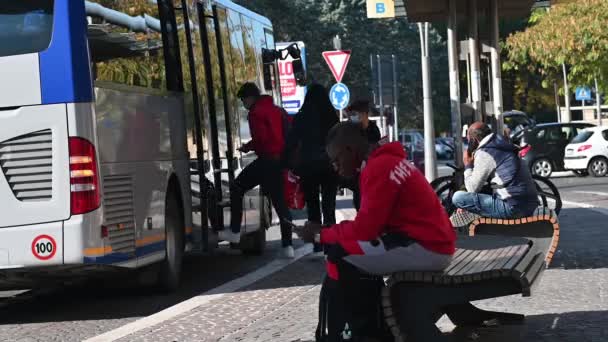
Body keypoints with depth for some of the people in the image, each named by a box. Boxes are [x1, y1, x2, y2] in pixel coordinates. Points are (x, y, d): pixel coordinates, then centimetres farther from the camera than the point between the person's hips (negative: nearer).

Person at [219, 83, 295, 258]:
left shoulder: (256, 113, -8)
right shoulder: (276, 110, 18)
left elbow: (260, 138, -18)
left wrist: (247, 147, -1)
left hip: (265, 160, -8)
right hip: (280, 160, 8)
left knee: (237, 188, 7)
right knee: (279, 201, 9)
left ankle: (235, 232, 5)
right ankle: (287, 245, 6)